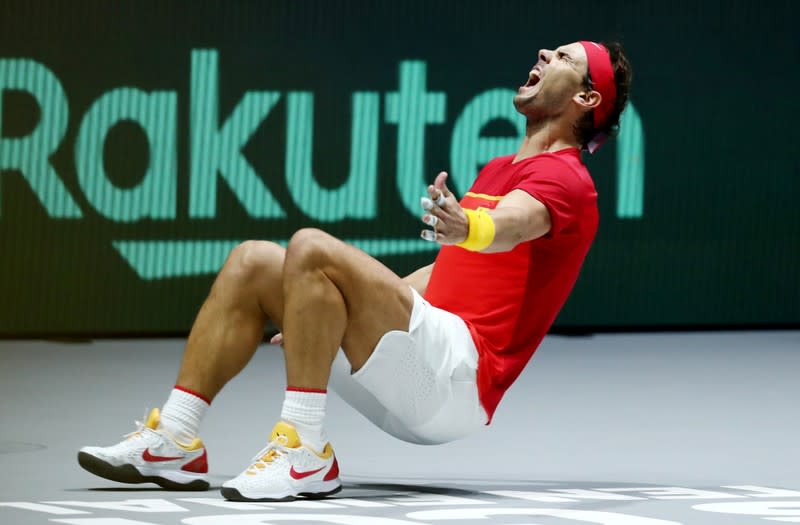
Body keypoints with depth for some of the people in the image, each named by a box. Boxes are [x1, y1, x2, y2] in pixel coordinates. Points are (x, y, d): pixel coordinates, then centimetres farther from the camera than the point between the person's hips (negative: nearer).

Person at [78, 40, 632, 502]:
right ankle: (175, 442, -3)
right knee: (254, 262, 5)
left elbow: (510, 224, -27)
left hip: (457, 378, -9)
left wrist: (466, 227, -51)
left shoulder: (564, 177, -3)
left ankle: (306, 451, -29)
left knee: (312, 249, -26)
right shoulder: (500, 169, 27)